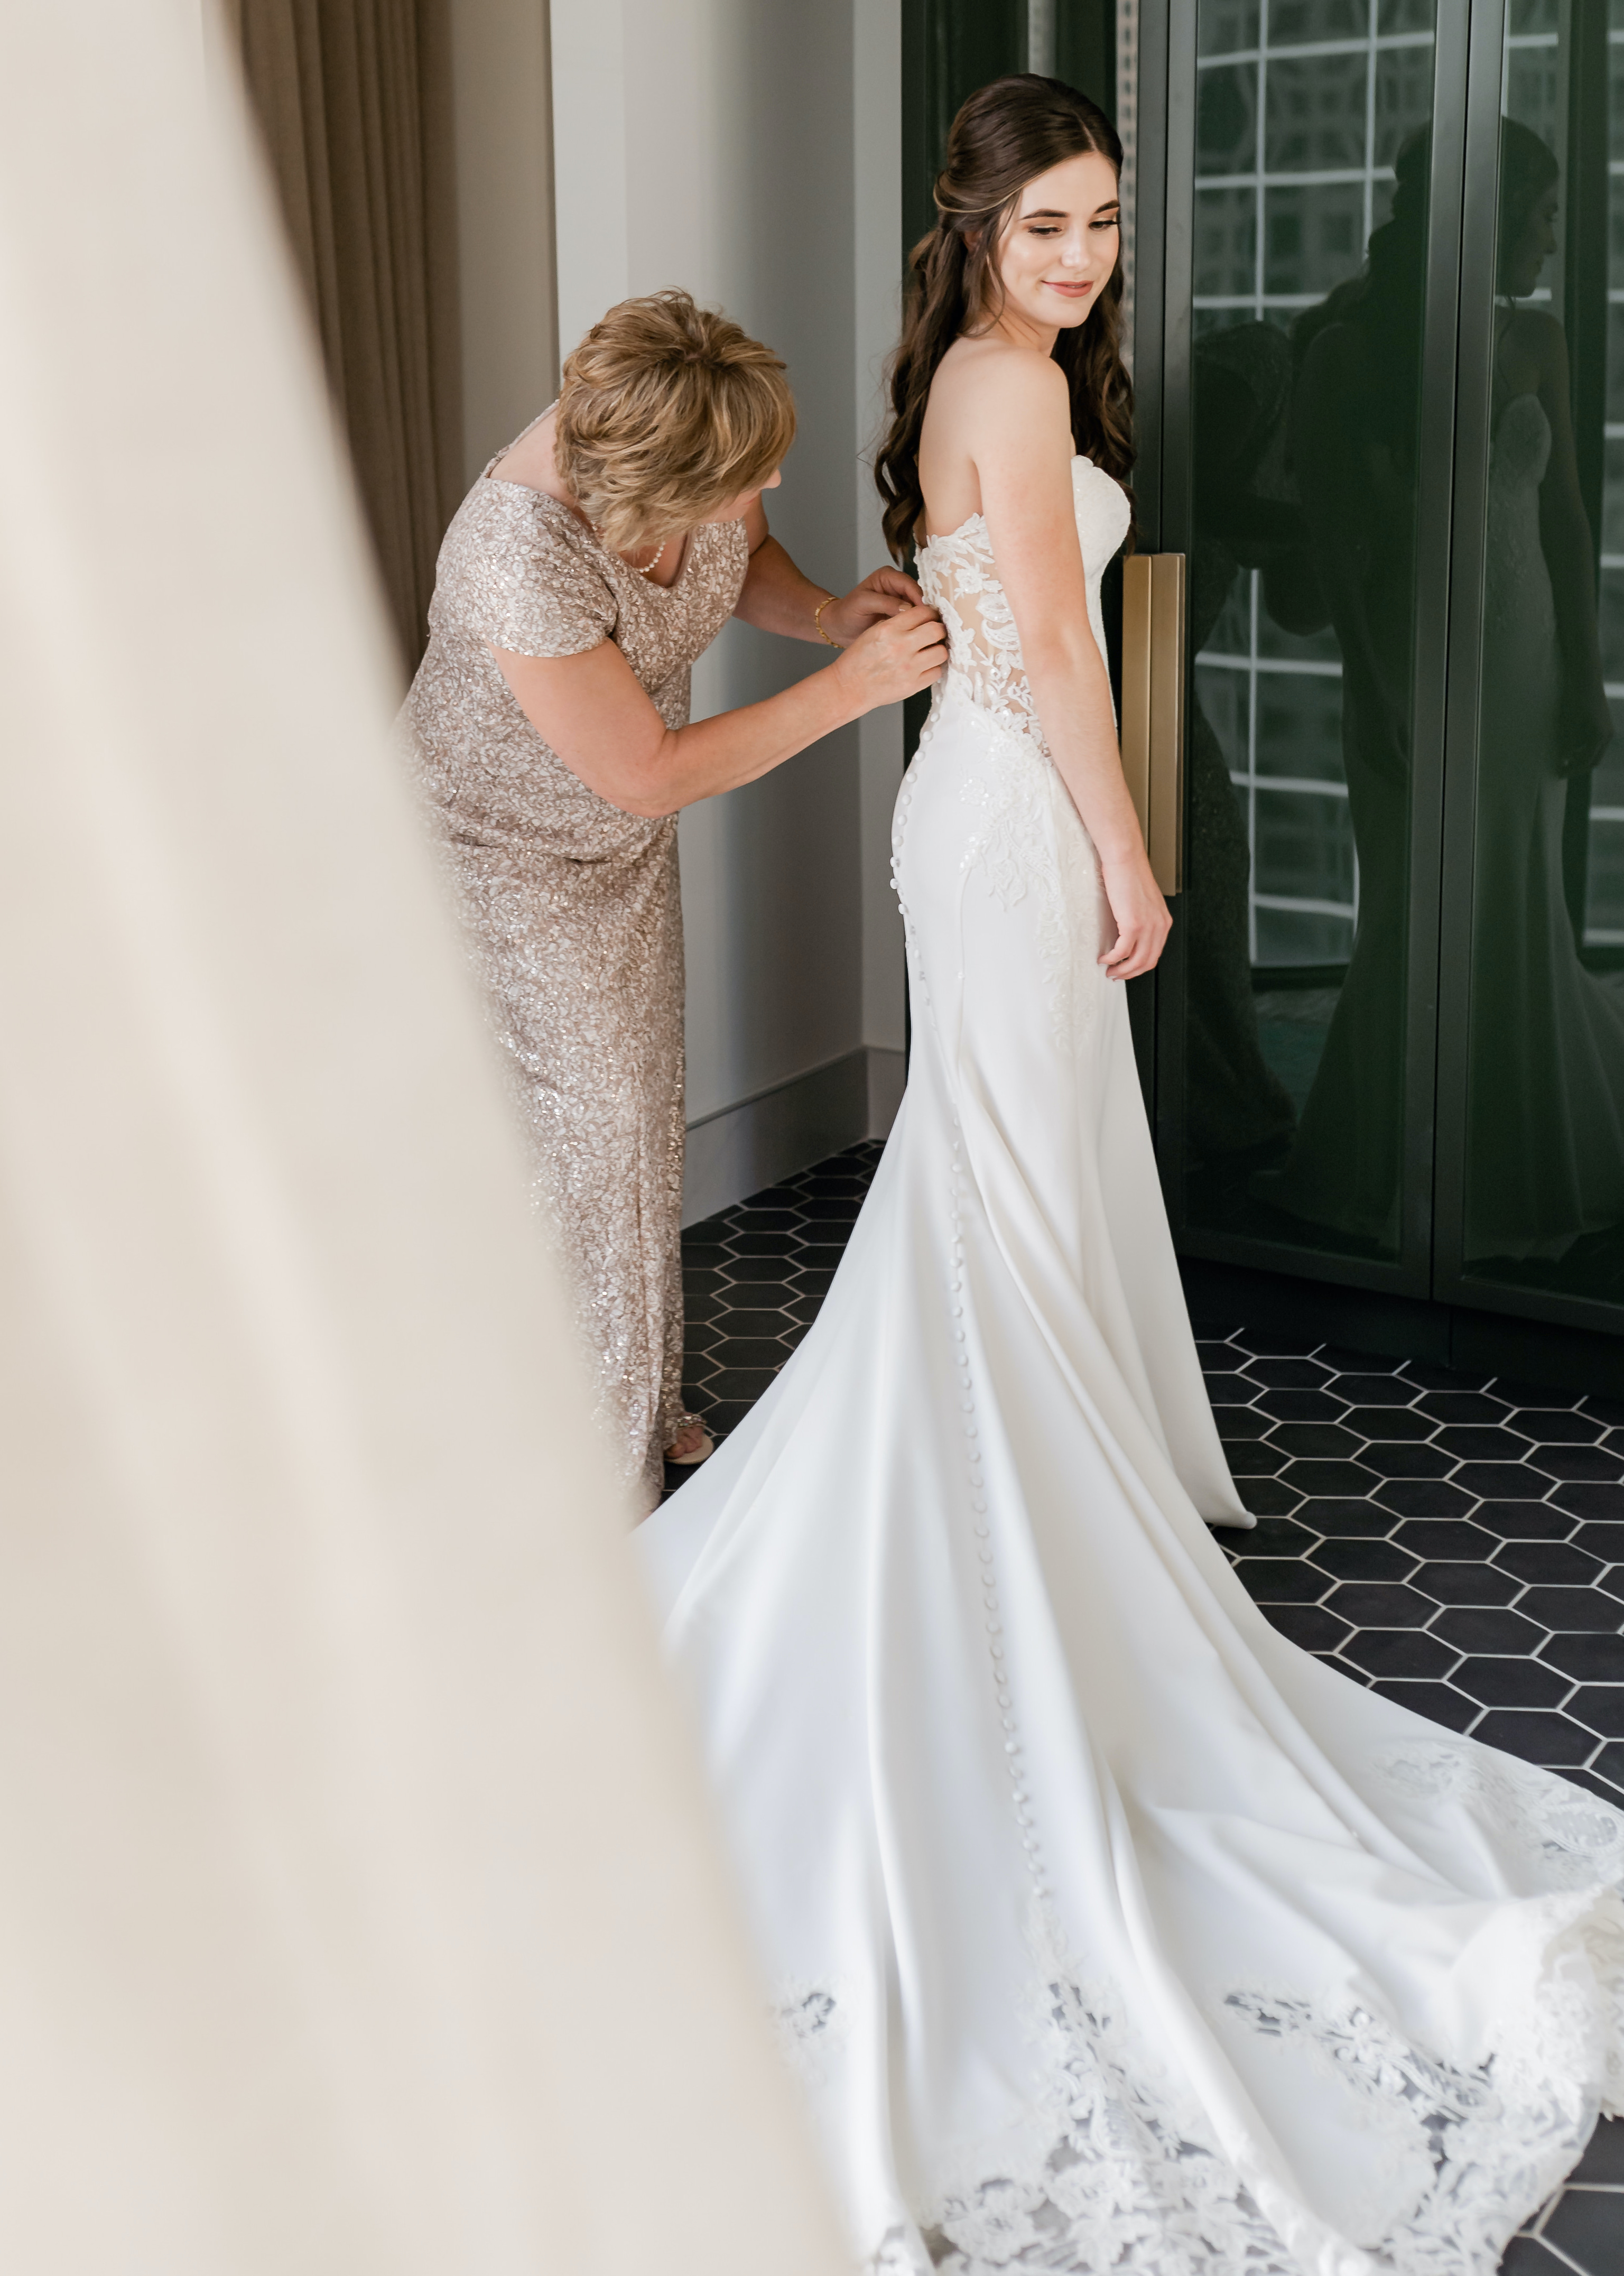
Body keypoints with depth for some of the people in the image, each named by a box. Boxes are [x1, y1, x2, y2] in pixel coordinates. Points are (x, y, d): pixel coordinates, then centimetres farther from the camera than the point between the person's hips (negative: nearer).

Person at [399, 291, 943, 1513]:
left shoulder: (706, 453, -20)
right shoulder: (526, 561, -40)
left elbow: (746, 561, 5)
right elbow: (645, 775, -30)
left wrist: (829, 611, -17)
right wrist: (850, 686, -29)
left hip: (624, 855, 7)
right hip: (503, 856, -7)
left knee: (641, 1119, 19)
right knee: (571, 1147, 1)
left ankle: (638, 1401, 40)